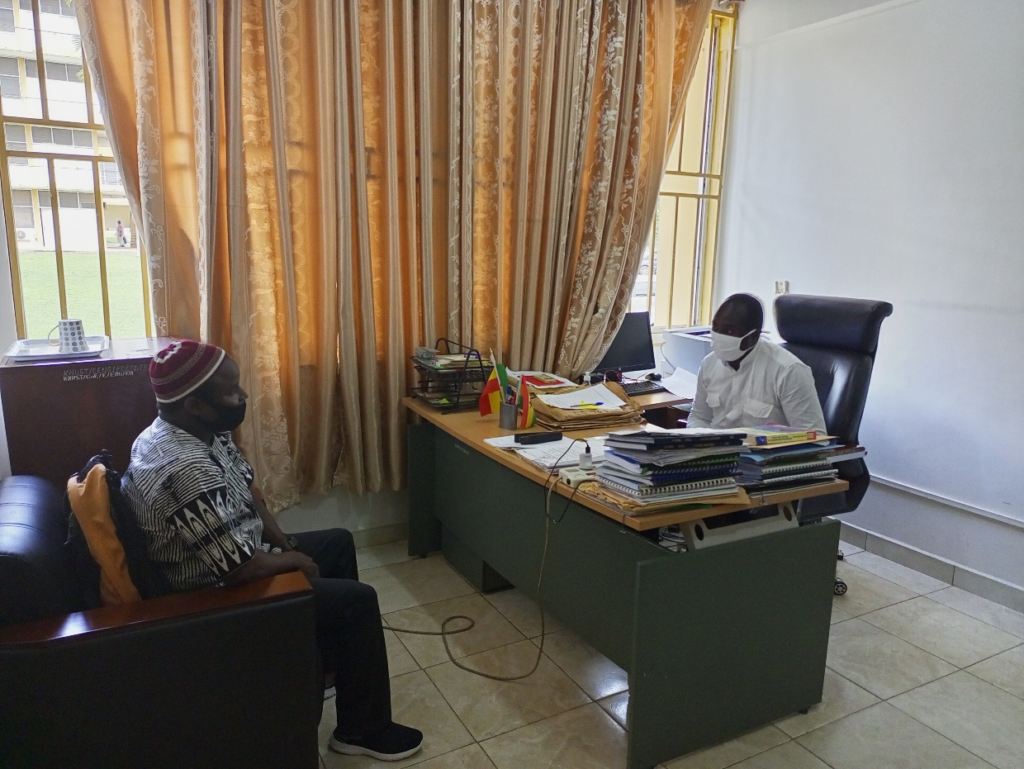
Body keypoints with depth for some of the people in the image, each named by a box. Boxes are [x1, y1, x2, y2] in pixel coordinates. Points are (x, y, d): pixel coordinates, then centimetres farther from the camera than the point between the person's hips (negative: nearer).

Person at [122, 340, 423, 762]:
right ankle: (363, 730, 10)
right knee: (358, 600, -9)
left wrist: (284, 542, 1)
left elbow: (245, 493, 11)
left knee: (338, 542, 19)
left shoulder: (197, 431, -3)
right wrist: (294, 560, -13)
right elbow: (242, 570, -31)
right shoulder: (186, 470, -35)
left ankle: (342, 657, 37)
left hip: (230, 557, 10)